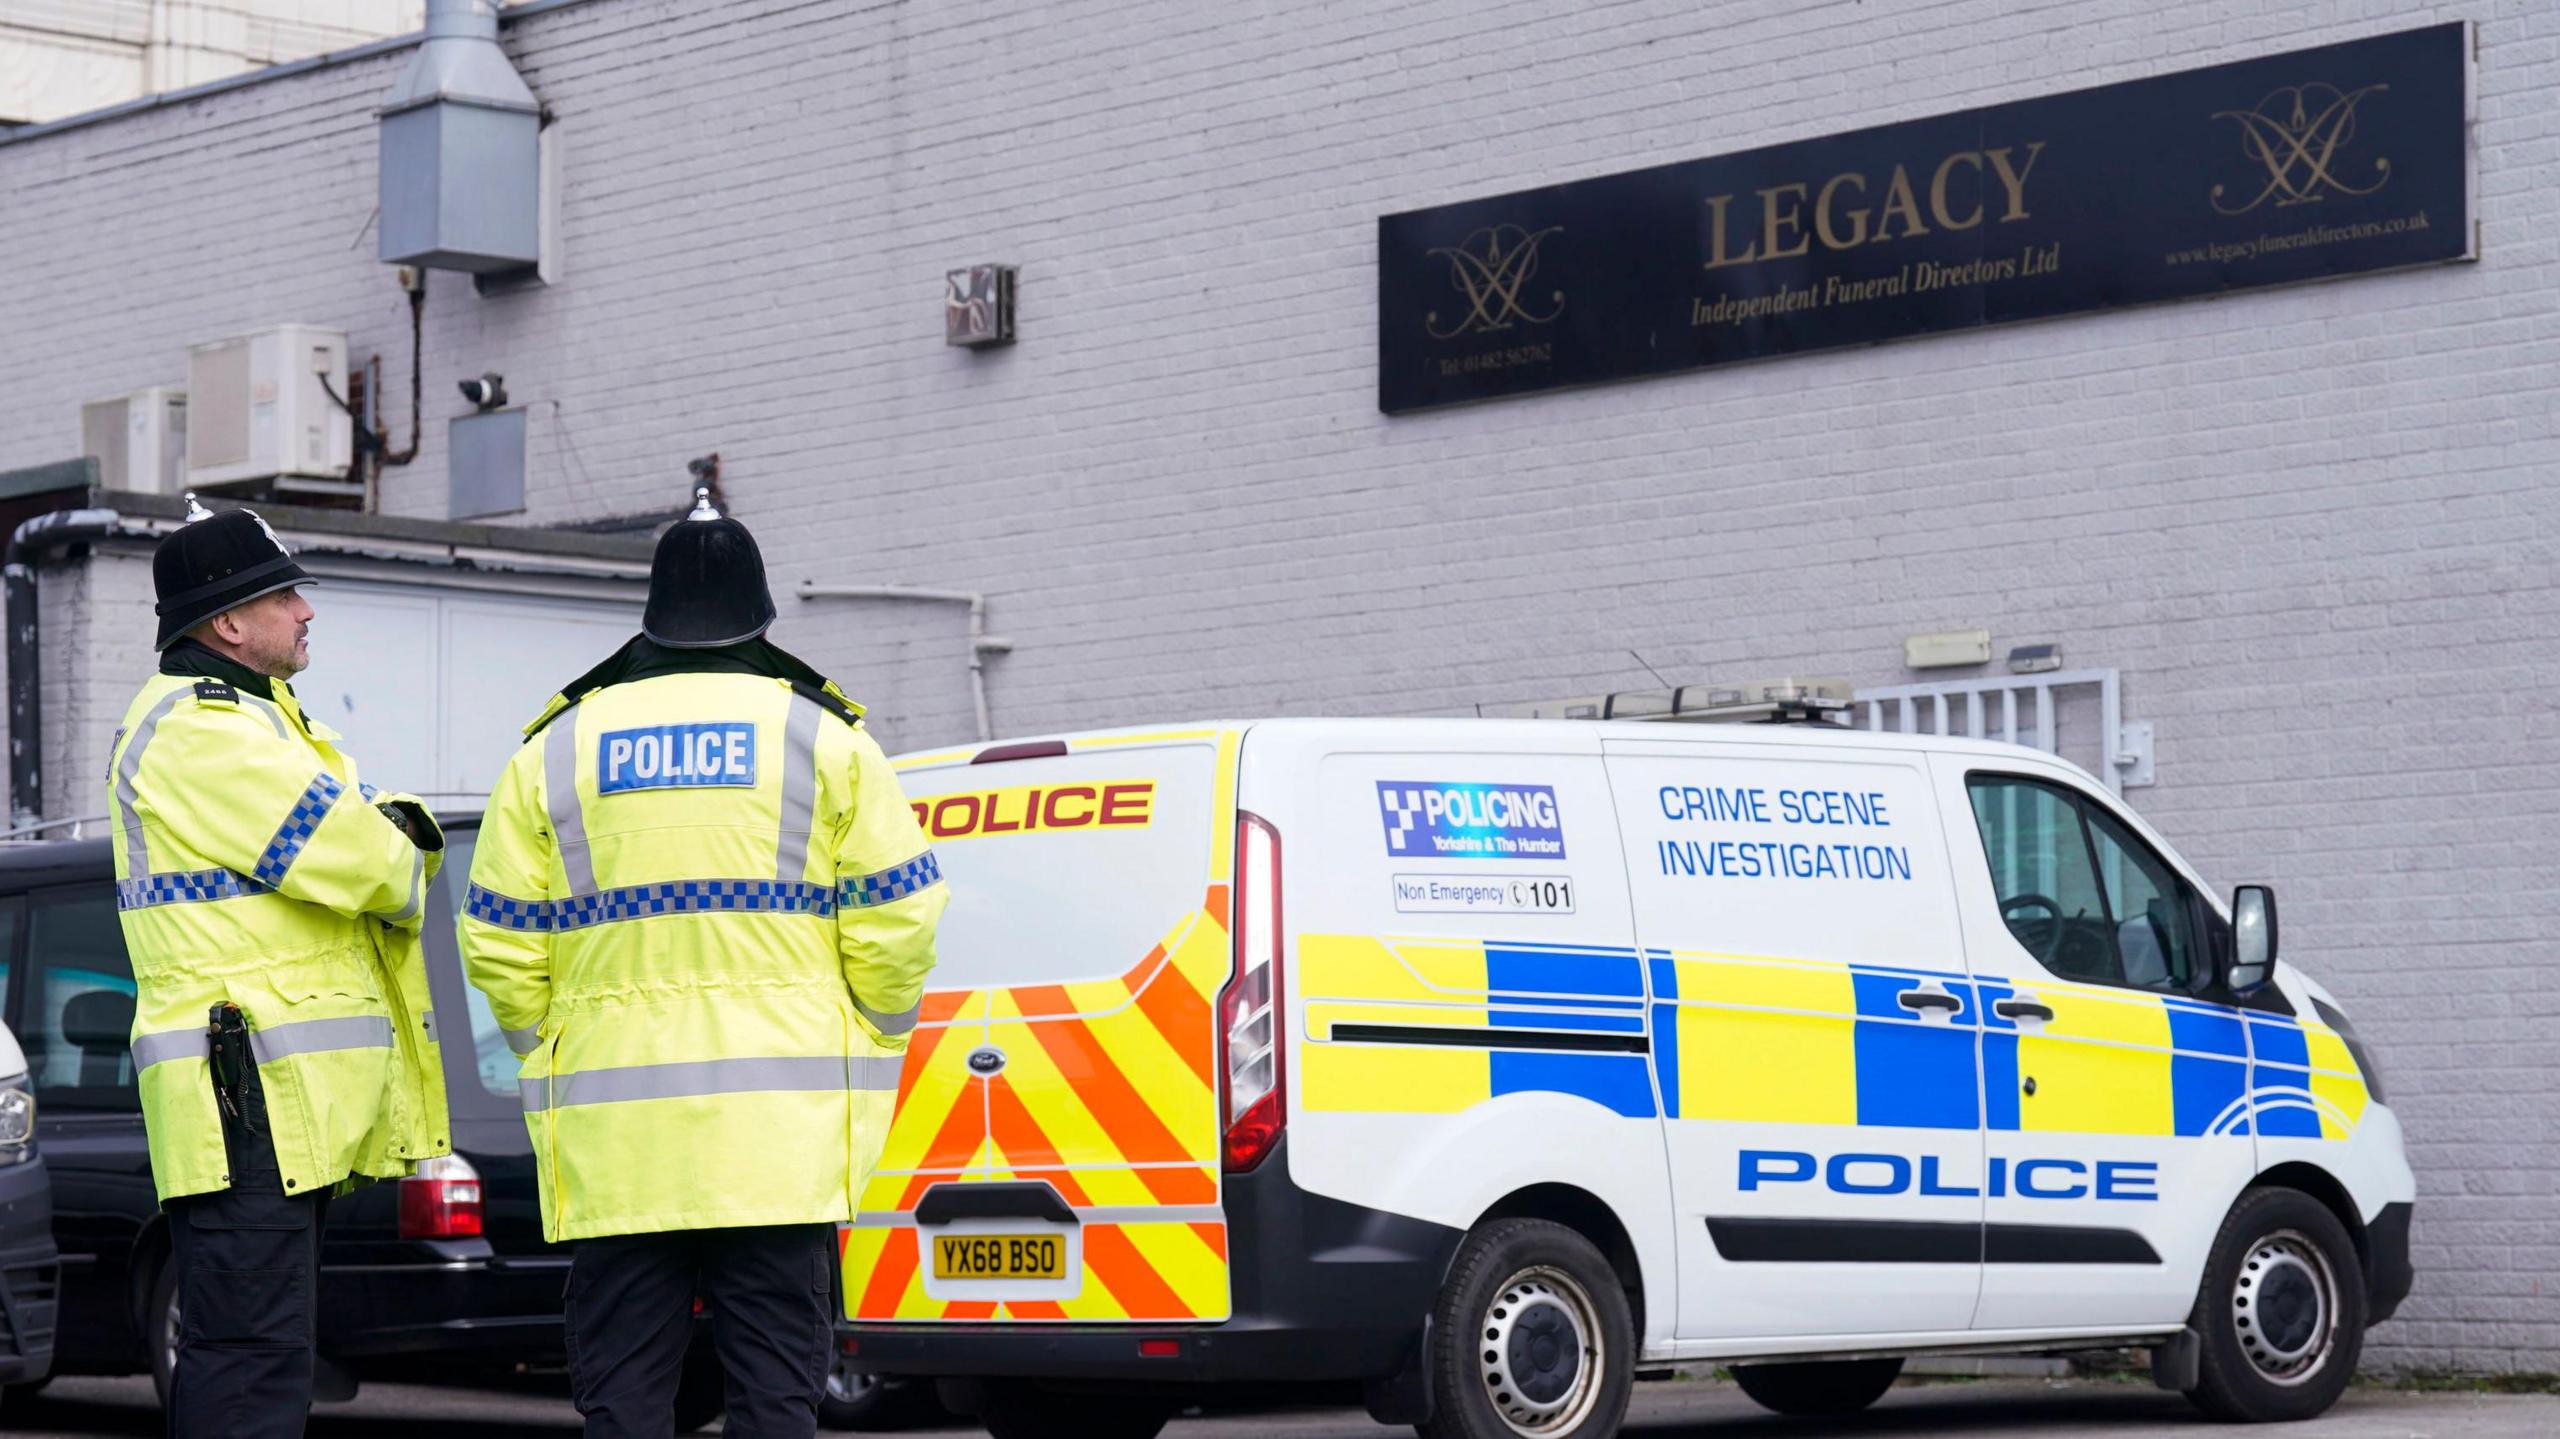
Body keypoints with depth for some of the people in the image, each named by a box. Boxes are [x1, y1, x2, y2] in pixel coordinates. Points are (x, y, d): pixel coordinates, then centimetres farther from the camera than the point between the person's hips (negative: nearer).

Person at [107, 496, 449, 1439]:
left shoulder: (243, 717, 23)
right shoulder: (201, 731, -13)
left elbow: (381, 842, 20)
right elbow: (363, 863, -19)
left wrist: (397, 834, -4)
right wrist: (398, 866, 4)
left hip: (283, 1096, 11)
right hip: (249, 1089, -11)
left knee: (252, 1351, 15)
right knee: (253, 1360, -14)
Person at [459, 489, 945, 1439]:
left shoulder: (557, 750, 8)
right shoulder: (824, 738, 4)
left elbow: (500, 947, 6)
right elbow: (896, 924, -1)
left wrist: (549, 1054, 20)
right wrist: (873, 1042, 15)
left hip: (615, 1142, 1)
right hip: (780, 1138, -1)